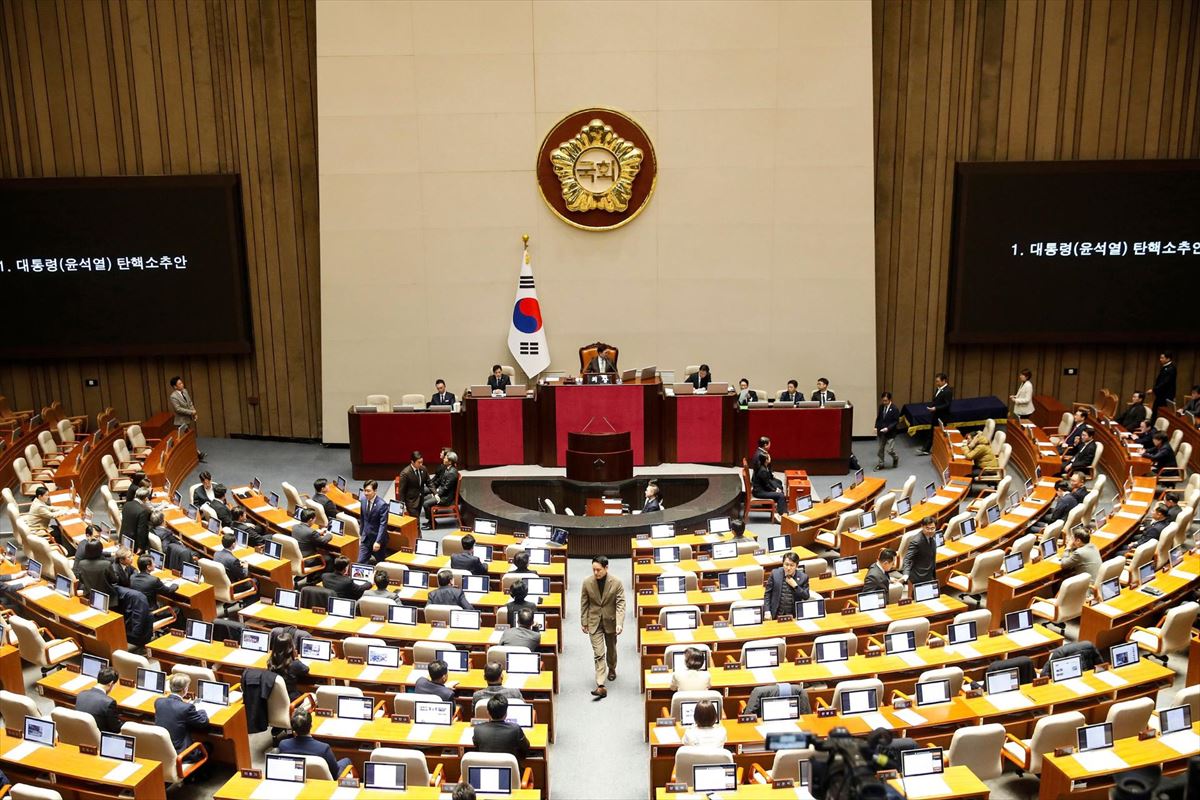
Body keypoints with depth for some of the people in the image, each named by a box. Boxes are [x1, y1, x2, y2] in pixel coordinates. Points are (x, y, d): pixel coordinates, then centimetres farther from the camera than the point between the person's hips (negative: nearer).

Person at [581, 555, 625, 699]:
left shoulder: (617, 583, -16)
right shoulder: (587, 582, -11)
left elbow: (620, 604, -16)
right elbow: (584, 604, -1)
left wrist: (619, 624, -26)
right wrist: (584, 622, 1)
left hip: (610, 621, 0)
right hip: (594, 622, 0)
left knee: (611, 649, 22)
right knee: (598, 653, -8)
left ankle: (611, 669, 51)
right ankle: (600, 686, -12)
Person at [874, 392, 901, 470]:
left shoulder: (894, 409, -14)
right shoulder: (881, 407, 2)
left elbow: (896, 421, -13)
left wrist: (888, 428, -22)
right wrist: (876, 427, 1)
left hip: (890, 433, -5)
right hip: (881, 432, 5)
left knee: (889, 449, -5)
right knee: (880, 449, 11)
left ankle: (895, 458, 26)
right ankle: (880, 464, 22)